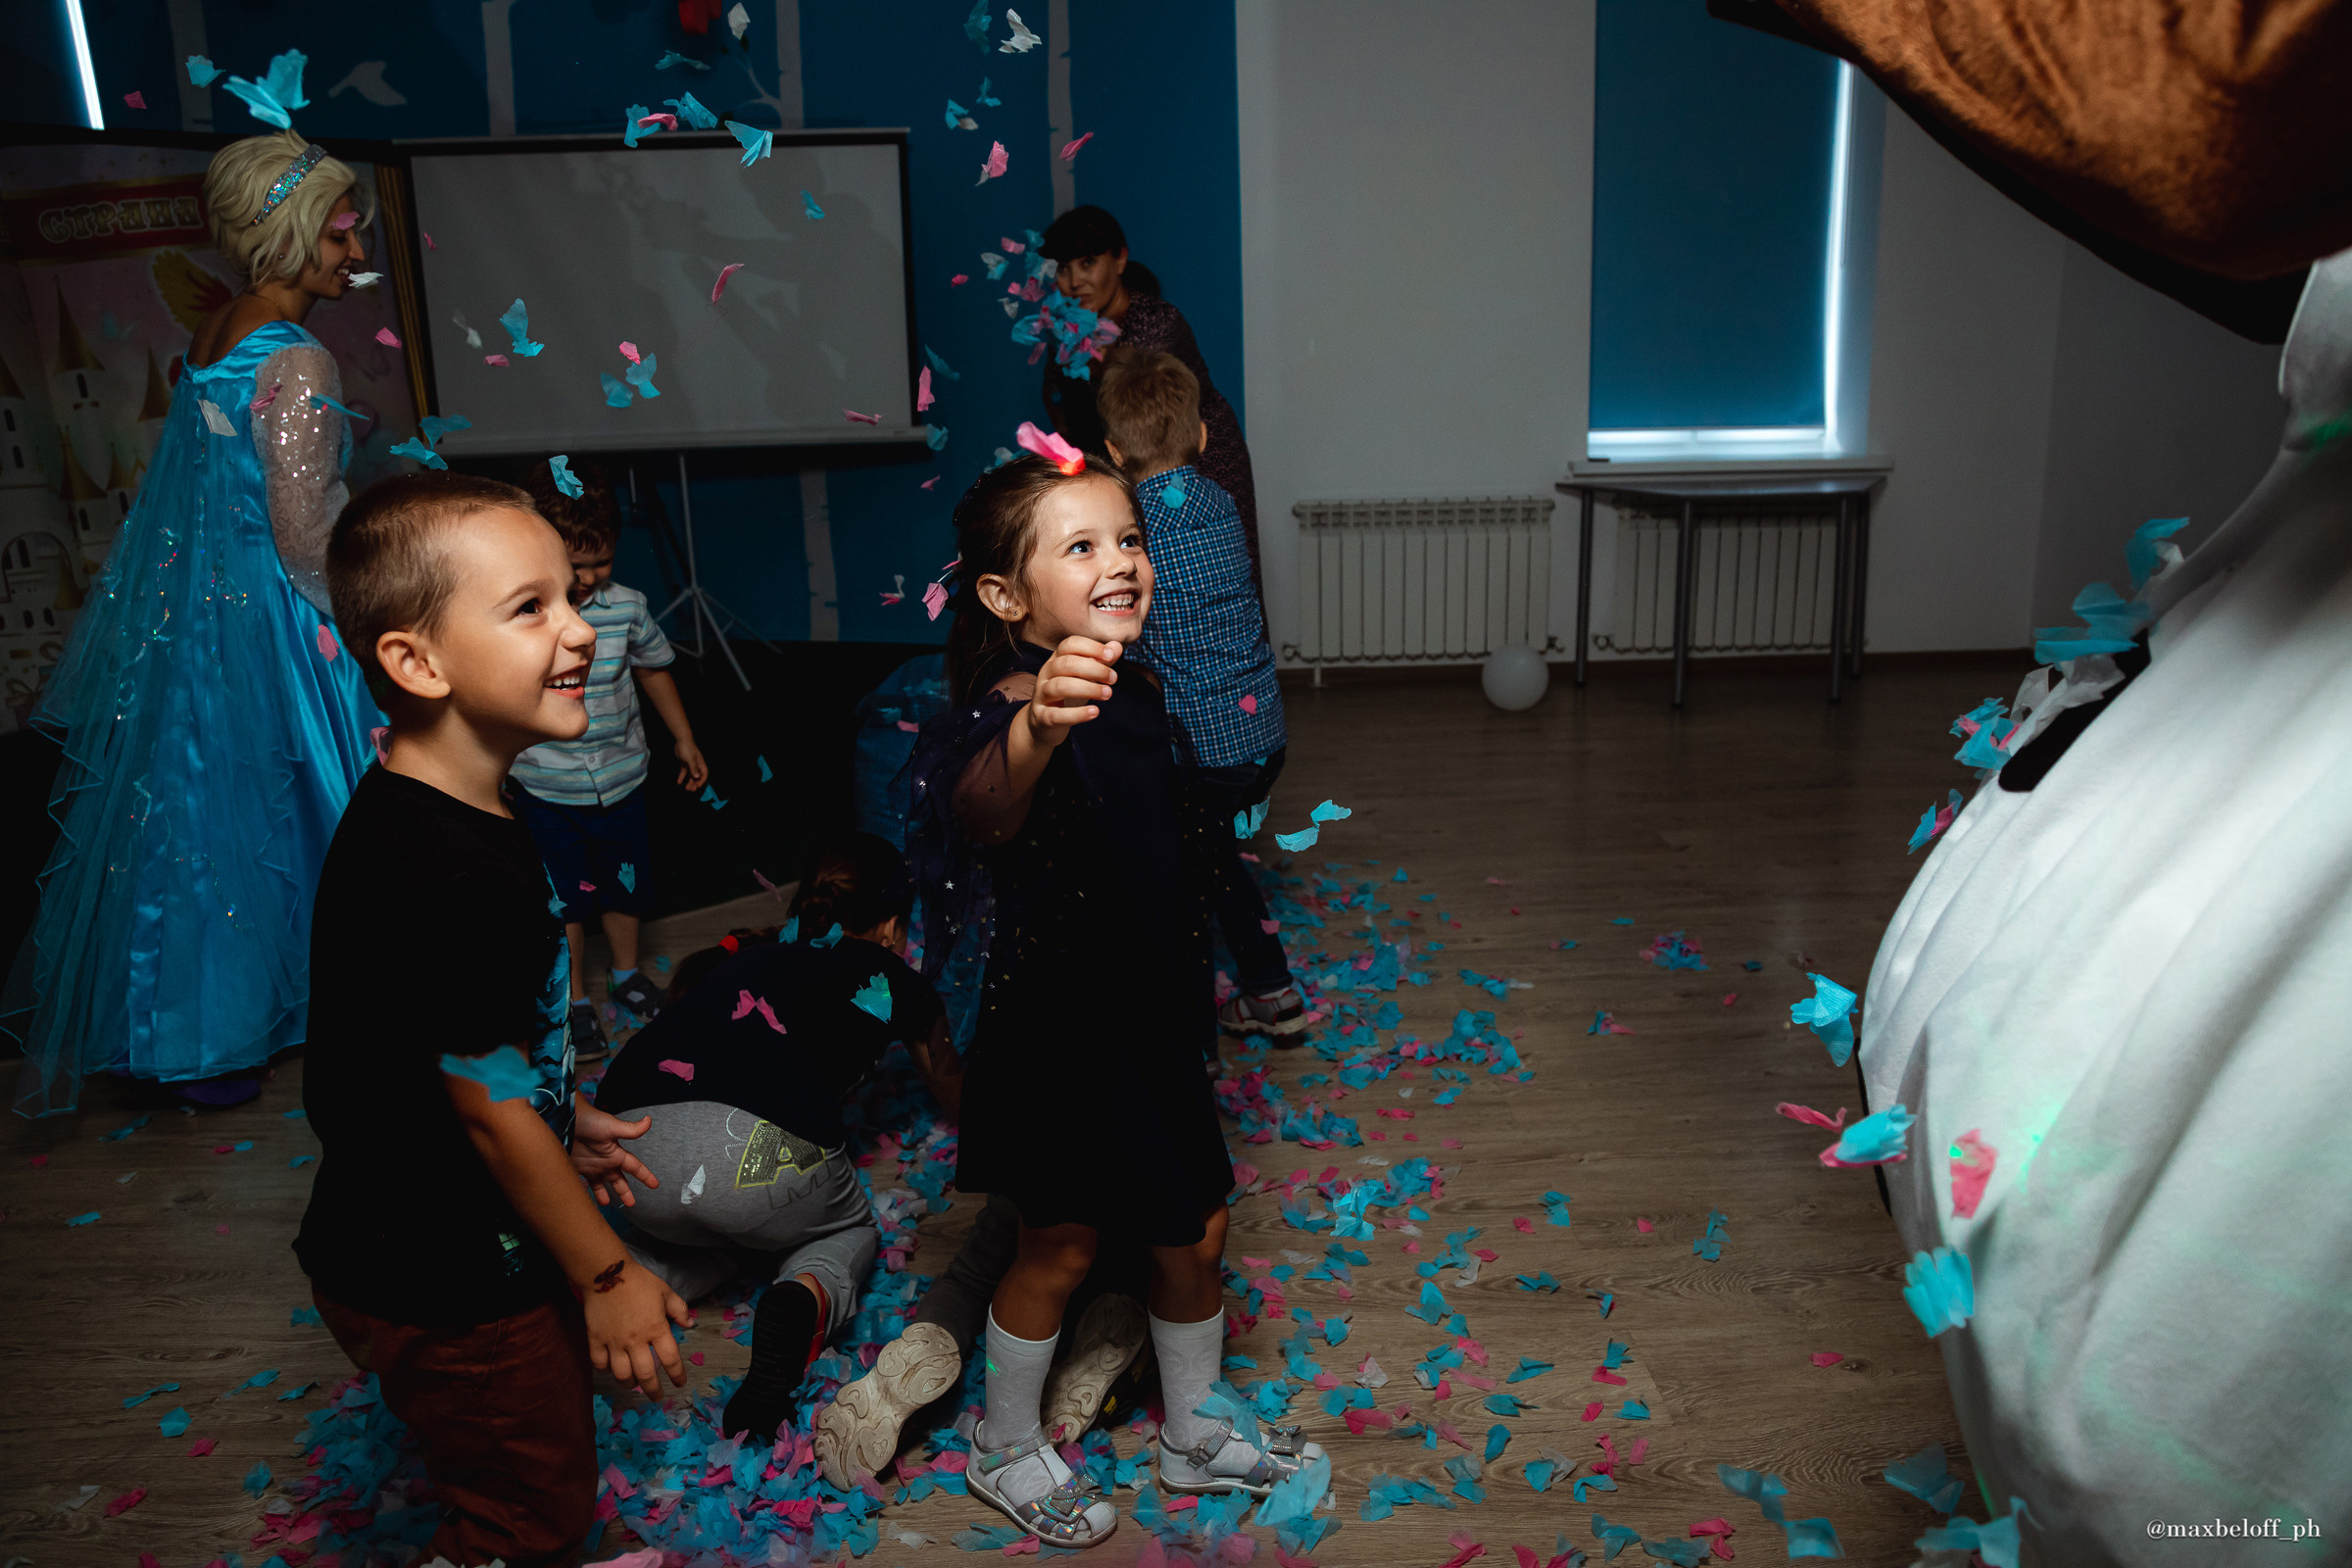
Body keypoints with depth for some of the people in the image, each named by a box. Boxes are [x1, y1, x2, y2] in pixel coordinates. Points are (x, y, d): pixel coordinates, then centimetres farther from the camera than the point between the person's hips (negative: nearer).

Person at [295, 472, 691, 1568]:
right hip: (446, 1292, -9)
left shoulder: (427, 817, 0)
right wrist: (606, 1277, -16)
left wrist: (567, 1115, 23)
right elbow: (491, 1107, -27)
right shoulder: (444, 878, -33)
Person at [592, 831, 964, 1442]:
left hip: (630, 1137, 5)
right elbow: (953, 1090, 43)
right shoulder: (892, 979, 24)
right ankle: (800, 1297, -6)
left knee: (702, 1227, 36)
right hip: (757, 1150, -4)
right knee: (851, 1230, 27)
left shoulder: (750, 957, 31)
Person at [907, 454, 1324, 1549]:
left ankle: (1195, 1436, 42)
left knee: (1194, 1234, 17)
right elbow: (981, 811, -52)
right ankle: (1006, 1452, 37)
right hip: (1057, 1036, -7)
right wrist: (1032, 730, -73)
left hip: (1151, 1021, 7)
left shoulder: (1133, 698, 1)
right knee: (1061, 1248, 11)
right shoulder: (1010, 722, -26)